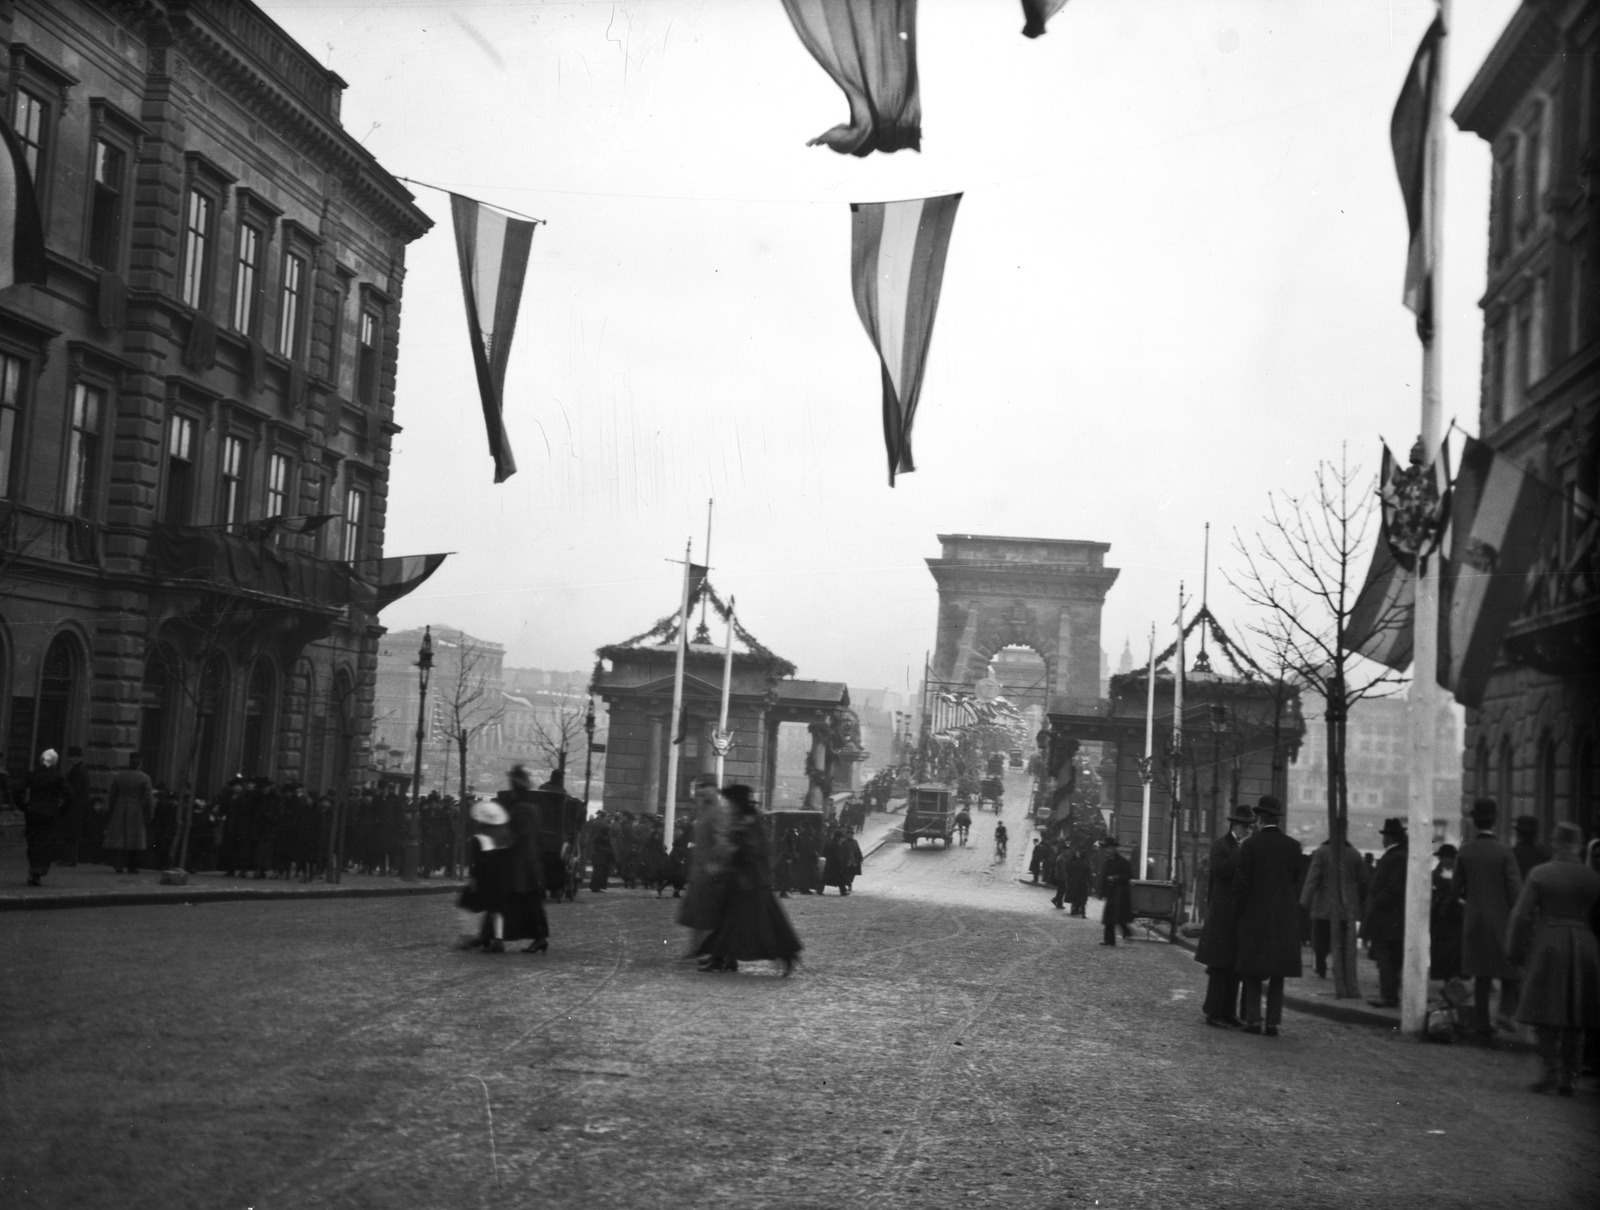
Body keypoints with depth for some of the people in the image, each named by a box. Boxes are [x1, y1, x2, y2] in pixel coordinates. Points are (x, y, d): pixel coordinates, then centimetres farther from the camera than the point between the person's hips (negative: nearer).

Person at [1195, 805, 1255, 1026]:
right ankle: (1213, 1013, -2)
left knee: (1235, 966, 9)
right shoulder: (1220, 844, -4)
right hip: (1224, 911, -6)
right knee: (1220, 966, -5)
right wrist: (1240, 851, -19)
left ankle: (1228, 1012, 15)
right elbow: (1220, 870, -20)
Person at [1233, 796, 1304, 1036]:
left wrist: (1238, 910, 3)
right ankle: (1273, 1022, 5)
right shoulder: (1293, 845, -1)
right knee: (1277, 972, 8)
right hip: (1284, 916, 2)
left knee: (1252, 971, 8)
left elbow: (1241, 882, -9)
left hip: (1255, 915, -2)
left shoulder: (1250, 845, -10)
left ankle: (1253, 1020, 3)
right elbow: (1295, 878, 8)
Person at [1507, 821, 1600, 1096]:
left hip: (1547, 946, -2)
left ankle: (1551, 1070, -7)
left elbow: (1522, 915, -6)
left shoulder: (1539, 874, -5)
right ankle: (1568, 1076, 9)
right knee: (1574, 1015, 9)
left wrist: (1518, 952, 1)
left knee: (1545, 1012, 4)